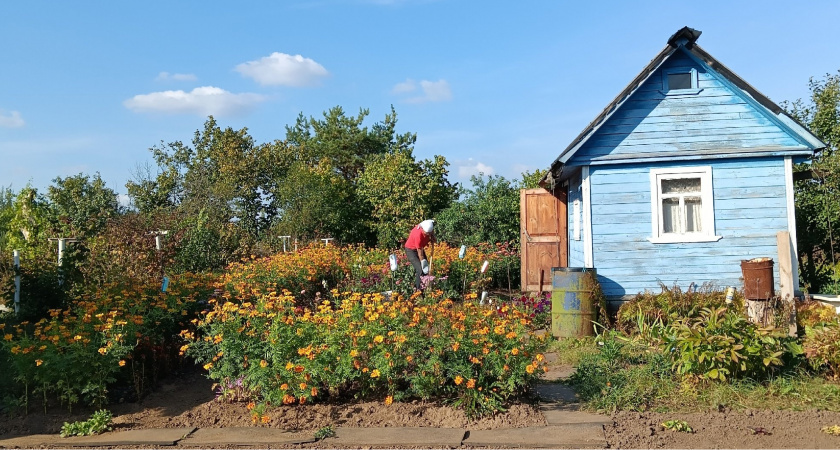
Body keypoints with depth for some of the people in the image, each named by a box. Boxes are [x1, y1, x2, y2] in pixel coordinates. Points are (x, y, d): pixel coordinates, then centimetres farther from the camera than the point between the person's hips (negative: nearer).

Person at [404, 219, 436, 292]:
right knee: (420, 269, -18)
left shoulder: (429, 229, -17)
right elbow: (420, 252, -28)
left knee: (427, 268, 7)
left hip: (420, 247, 8)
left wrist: (433, 238, -18)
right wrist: (423, 264, -22)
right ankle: (418, 288, -11)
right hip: (411, 250, -8)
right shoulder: (418, 234, -37)